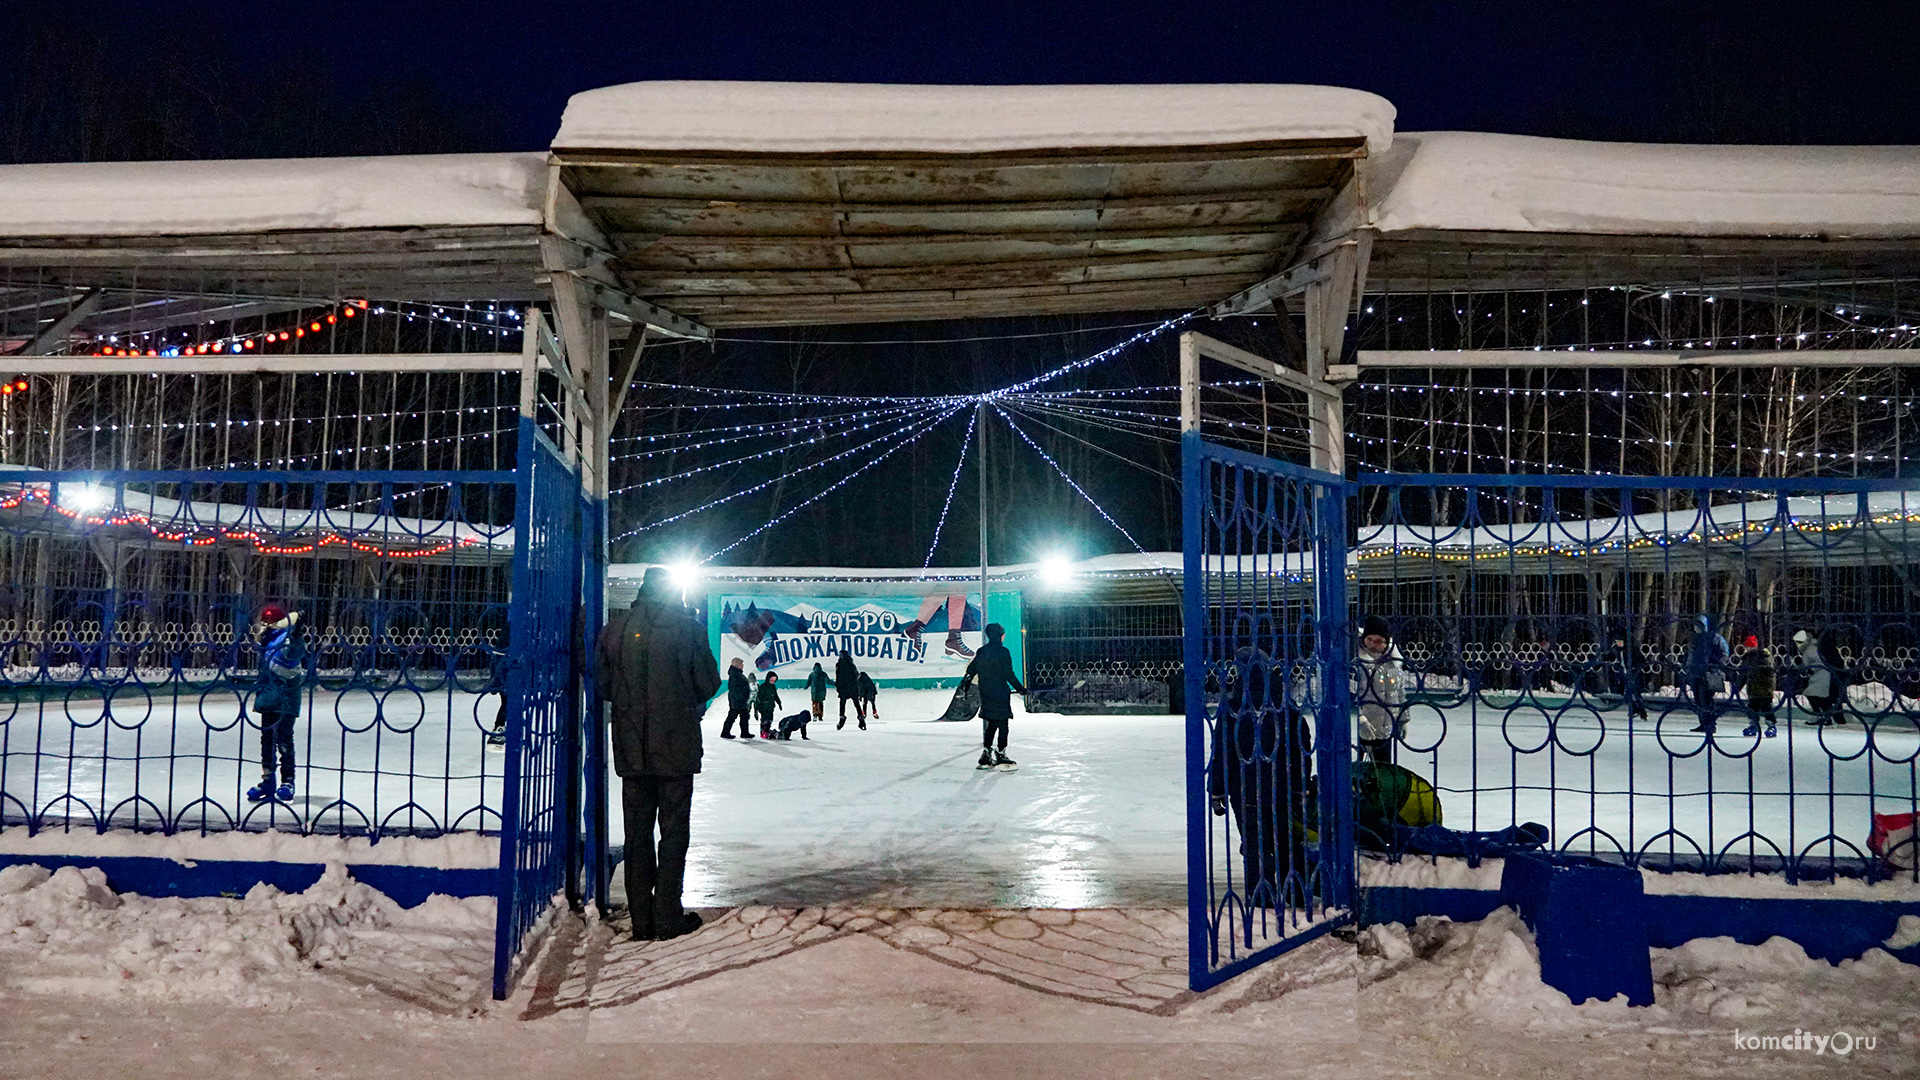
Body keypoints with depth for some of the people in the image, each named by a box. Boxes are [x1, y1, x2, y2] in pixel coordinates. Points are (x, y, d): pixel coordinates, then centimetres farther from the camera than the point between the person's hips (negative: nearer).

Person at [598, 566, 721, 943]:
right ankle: (668, 917, 5)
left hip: (630, 747, 3)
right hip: (676, 745, -3)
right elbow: (708, 683, -5)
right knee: (674, 830, 5)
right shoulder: (687, 627, -7)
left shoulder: (615, 628, 2)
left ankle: (642, 920, 12)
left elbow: (603, 685, 6)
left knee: (637, 831, 10)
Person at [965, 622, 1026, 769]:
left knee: (992, 723, 14)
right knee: (1003, 724, 0)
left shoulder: (981, 651, 8)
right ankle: (1001, 755, 1)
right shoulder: (1002, 651, -12)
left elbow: (971, 669, 16)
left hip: (985, 694, 7)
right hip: (1000, 693, -7)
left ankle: (986, 756, 14)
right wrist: (1020, 688, -4)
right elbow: (1009, 674, -14)